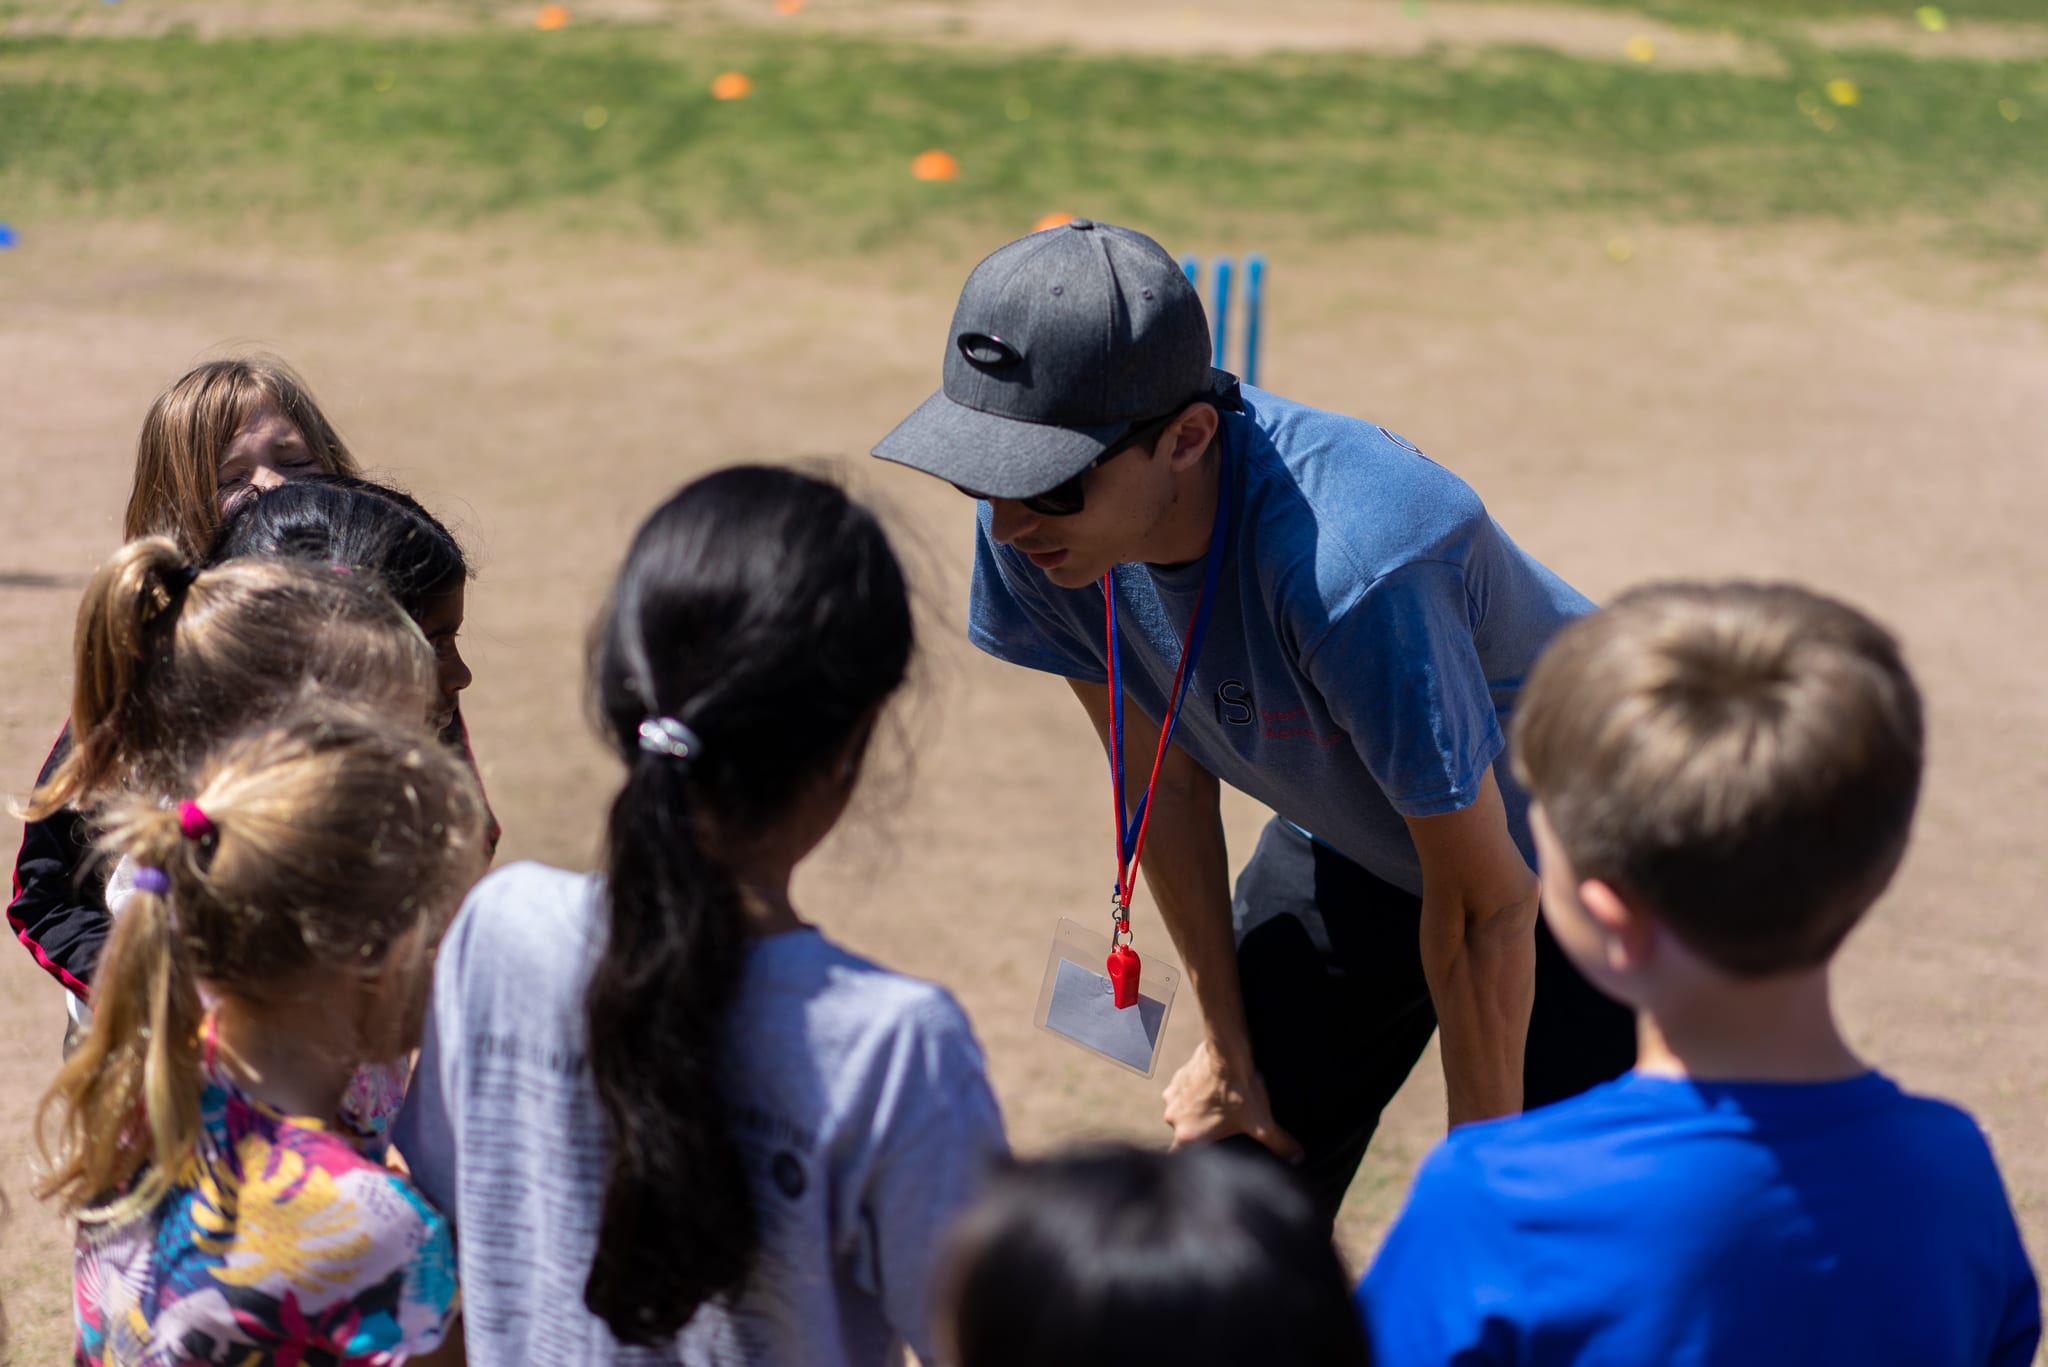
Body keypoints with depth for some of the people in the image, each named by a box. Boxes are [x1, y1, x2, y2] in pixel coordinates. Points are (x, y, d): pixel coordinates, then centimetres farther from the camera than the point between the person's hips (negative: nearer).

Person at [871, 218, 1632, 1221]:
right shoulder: (1035, 533, -23)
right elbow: (1164, 775, -6)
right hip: (1347, 847, 6)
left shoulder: (1350, 573, -42)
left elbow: (1486, 906, -29)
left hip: (1572, 863, -5)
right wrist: (1227, 1049, 2)